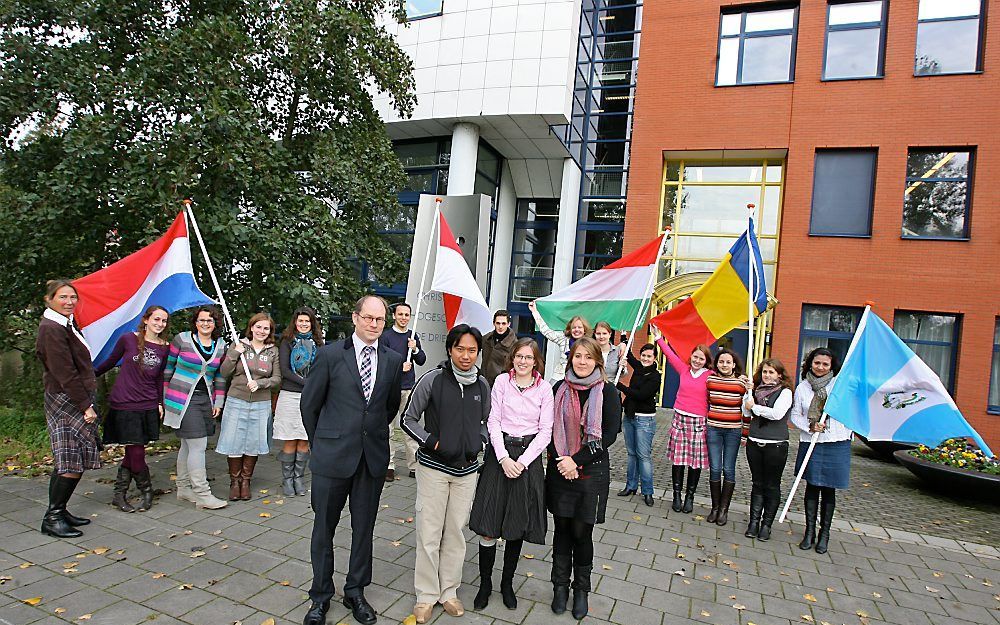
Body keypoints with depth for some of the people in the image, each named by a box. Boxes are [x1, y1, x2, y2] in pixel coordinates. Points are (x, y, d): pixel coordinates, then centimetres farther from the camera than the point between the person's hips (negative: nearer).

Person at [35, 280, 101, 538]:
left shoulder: (67, 324, 16)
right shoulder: (52, 330, -15)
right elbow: (65, 374, -19)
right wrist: (86, 406, -17)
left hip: (77, 400, 10)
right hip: (66, 402, -10)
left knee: (67, 462, 12)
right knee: (73, 462, -9)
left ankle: (58, 511, 21)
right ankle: (52, 518, 1)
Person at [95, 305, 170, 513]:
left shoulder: (165, 347, 4)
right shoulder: (128, 339, -5)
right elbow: (111, 362, 10)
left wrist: (160, 402, 9)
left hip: (148, 406, 3)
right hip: (125, 404, -3)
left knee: (132, 452, 7)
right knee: (136, 452, -4)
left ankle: (119, 495, 22)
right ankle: (147, 492, 15)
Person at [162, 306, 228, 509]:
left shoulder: (221, 346, 8)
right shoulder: (182, 339, -4)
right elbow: (168, 368, 2)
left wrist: (218, 403, 10)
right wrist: (164, 398, 1)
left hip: (205, 400, 5)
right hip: (182, 399, -5)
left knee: (188, 445, 13)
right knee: (198, 445, -9)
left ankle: (183, 487, 26)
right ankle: (202, 494, -4)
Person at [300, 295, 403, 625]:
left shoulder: (393, 360, 1)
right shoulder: (330, 354, -7)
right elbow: (309, 403, 1)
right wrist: (321, 442, 8)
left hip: (374, 457, 2)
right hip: (332, 456, -2)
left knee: (364, 528, 14)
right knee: (324, 527, 12)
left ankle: (355, 592, 32)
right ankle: (320, 596, 31)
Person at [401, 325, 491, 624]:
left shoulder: (482, 385, 1)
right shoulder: (432, 380, -10)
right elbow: (409, 419, -2)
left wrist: (478, 444, 2)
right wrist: (431, 442, -11)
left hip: (467, 468, 3)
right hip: (433, 467, -3)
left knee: (456, 533, 13)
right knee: (429, 534, 4)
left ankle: (448, 591, 30)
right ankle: (426, 595, 23)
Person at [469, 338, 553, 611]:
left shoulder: (544, 388, 0)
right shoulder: (502, 381, -1)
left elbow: (545, 431, -2)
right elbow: (493, 422, -2)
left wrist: (522, 462, -10)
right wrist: (503, 458, -12)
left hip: (528, 457, 1)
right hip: (500, 453, 0)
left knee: (518, 526, 9)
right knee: (489, 524, 1)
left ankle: (507, 582, 28)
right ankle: (485, 583, 19)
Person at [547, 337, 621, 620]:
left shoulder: (608, 392, -4)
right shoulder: (559, 389, 2)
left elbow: (609, 434, -9)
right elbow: (549, 427, 3)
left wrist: (577, 460, -13)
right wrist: (561, 460, -10)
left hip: (591, 471, -2)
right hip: (560, 470, 2)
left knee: (582, 532, 5)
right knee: (562, 528, 10)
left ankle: (581, 589, 26)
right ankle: (560, 586, 27)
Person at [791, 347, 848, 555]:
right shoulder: (802, 388, 3)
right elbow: (794, 415, 7)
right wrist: (810, 426, -8)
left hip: (836, 444, -1)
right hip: (810, 444, 1)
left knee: (828, 490, 8)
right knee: (812, 487, 8)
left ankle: (824, 534, 23)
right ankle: (810, 532, 20)